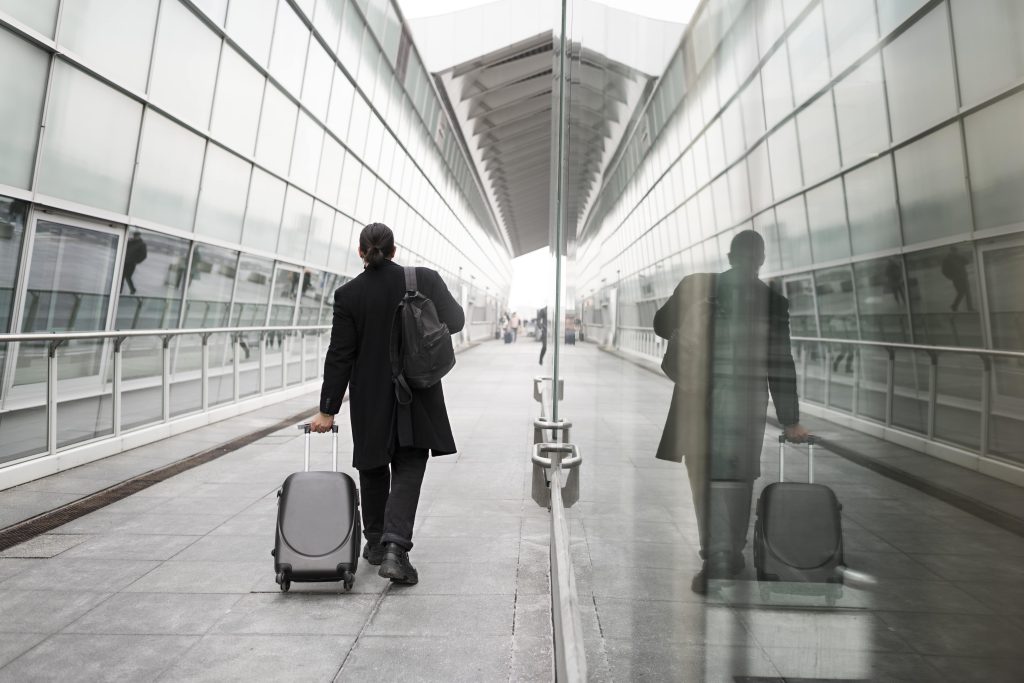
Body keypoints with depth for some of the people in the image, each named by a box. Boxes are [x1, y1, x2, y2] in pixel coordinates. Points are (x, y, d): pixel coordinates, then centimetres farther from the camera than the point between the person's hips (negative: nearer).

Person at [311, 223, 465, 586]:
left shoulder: (348, 294, -7)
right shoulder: (425, 280, -7)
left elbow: (340, 356, -7)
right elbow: (454, 321, 3)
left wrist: (328, 409, -2)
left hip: (370, 399, 1)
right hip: (417, 397, 0)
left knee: (374, 470, 18)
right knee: (408, 472, 4)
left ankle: (376, 543, 31)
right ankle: (395, 547, -12)